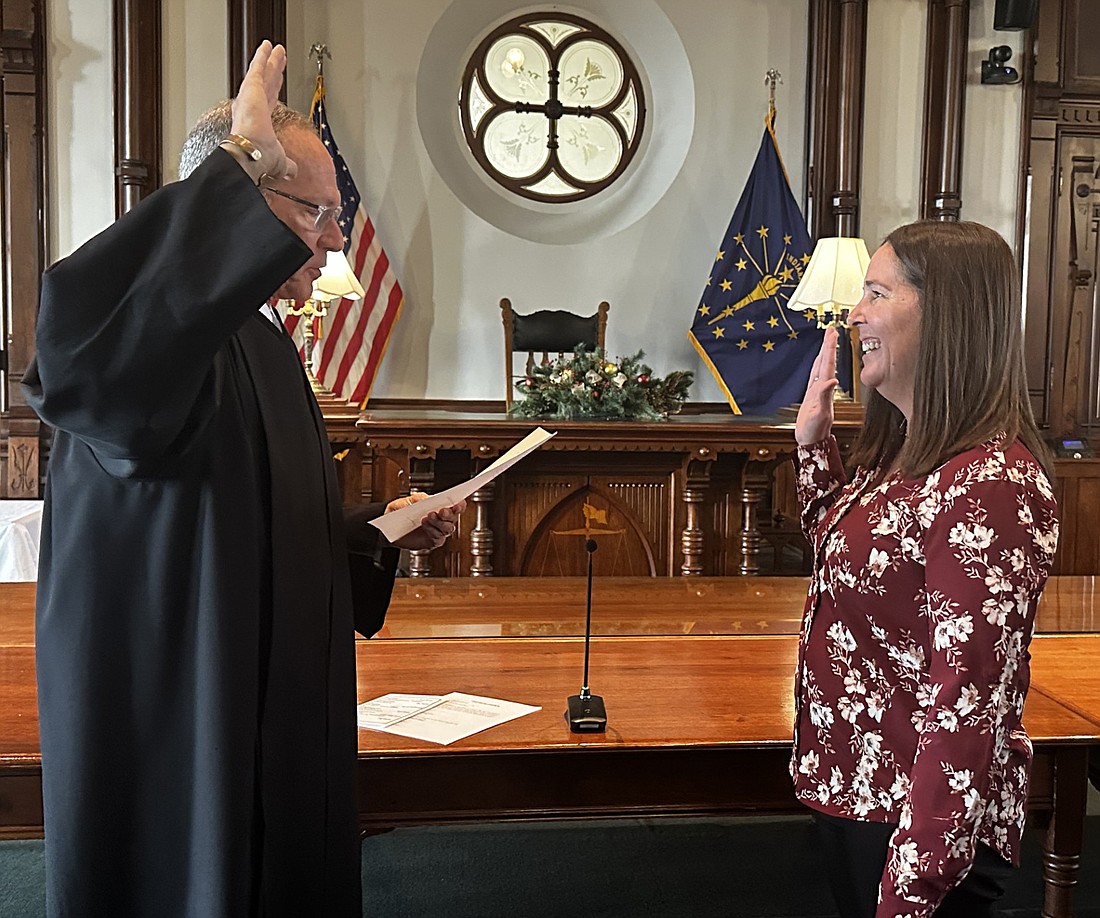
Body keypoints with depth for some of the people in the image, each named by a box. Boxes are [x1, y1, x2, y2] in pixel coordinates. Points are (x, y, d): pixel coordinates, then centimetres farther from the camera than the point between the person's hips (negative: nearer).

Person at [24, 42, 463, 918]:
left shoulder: (268, 344, 12)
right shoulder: (175, 338, -18)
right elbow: (84, 332, -45)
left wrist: (378, 531, 3)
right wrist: (241, 161, -36)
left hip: (280, 707, 9)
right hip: (176, 715, -9)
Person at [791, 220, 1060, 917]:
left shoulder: (988, 483, -25)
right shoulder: (911, 454, 5)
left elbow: (968, 710, -27)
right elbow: (846, 557, 22)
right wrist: (814, 441, 10)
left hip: (913, 825, -9)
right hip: (855, 792, 9)